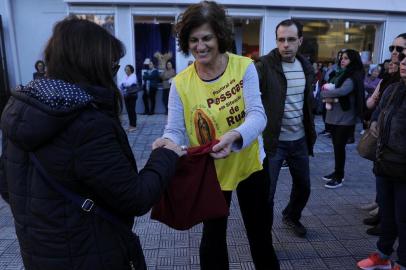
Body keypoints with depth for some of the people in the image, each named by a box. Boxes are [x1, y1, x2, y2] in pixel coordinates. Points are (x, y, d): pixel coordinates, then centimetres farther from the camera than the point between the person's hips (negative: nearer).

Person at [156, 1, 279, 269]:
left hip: (249, 163, 0)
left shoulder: (244, 67, -14)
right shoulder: (181, 83, -13)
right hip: (209, 171, 0)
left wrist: (236, 136, -43)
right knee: (213, 235, 20)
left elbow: (258, 115, -22)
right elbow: (175, 131, -13)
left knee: (260, 233, 20)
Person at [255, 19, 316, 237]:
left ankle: (291, 216, 49)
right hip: (272, 140, -6)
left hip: (299, 140, 6)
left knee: (303, 186, 21)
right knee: (266, 192, 0)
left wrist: (310, 132, 16)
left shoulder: (306, 67, 5)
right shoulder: (264, 66, -15)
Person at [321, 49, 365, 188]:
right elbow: (332, 88, 19)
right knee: (336, 146, 14)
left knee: (340, 147, -3)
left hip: (345, 118, -8)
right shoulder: (340, 74, 15)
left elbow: (342, 91, -28)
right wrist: (328, 91, -5)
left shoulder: (353, 77, -12)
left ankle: (339, 178, 8)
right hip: (335, 116, 8)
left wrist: (324, 93, -13)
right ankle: (337, 172, 27)